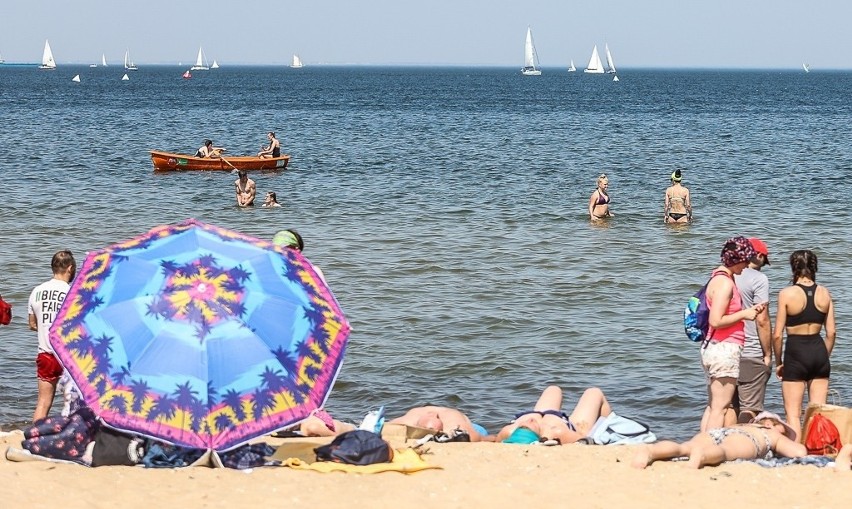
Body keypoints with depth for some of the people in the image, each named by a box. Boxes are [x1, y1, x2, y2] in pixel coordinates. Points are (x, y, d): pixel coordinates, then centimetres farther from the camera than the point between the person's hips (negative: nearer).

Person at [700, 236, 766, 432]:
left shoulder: (719, 278, 15)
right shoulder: (725, 283, -16)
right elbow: (716, 321, -22)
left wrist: (749, 311, 11)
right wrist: (744, 314, -12)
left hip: (712, 348, 10)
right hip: (725, 349, -10)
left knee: (712, 406, 12)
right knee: (720, 407, -7)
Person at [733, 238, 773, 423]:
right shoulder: (759, 279, -9)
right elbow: (762, 320, -13)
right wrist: (768, 354, -5)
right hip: (751, 355, -6)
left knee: (731, 410, 13)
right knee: (750, 409, -4)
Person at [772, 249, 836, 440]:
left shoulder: (787, 294, -10)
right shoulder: (824, 293, 2)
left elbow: (777, 335, -9)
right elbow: (831, 332, 4)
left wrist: (778, 362, 4)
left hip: (796, 353, -4)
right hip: (819, 351, 4)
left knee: (793, 414, 4)